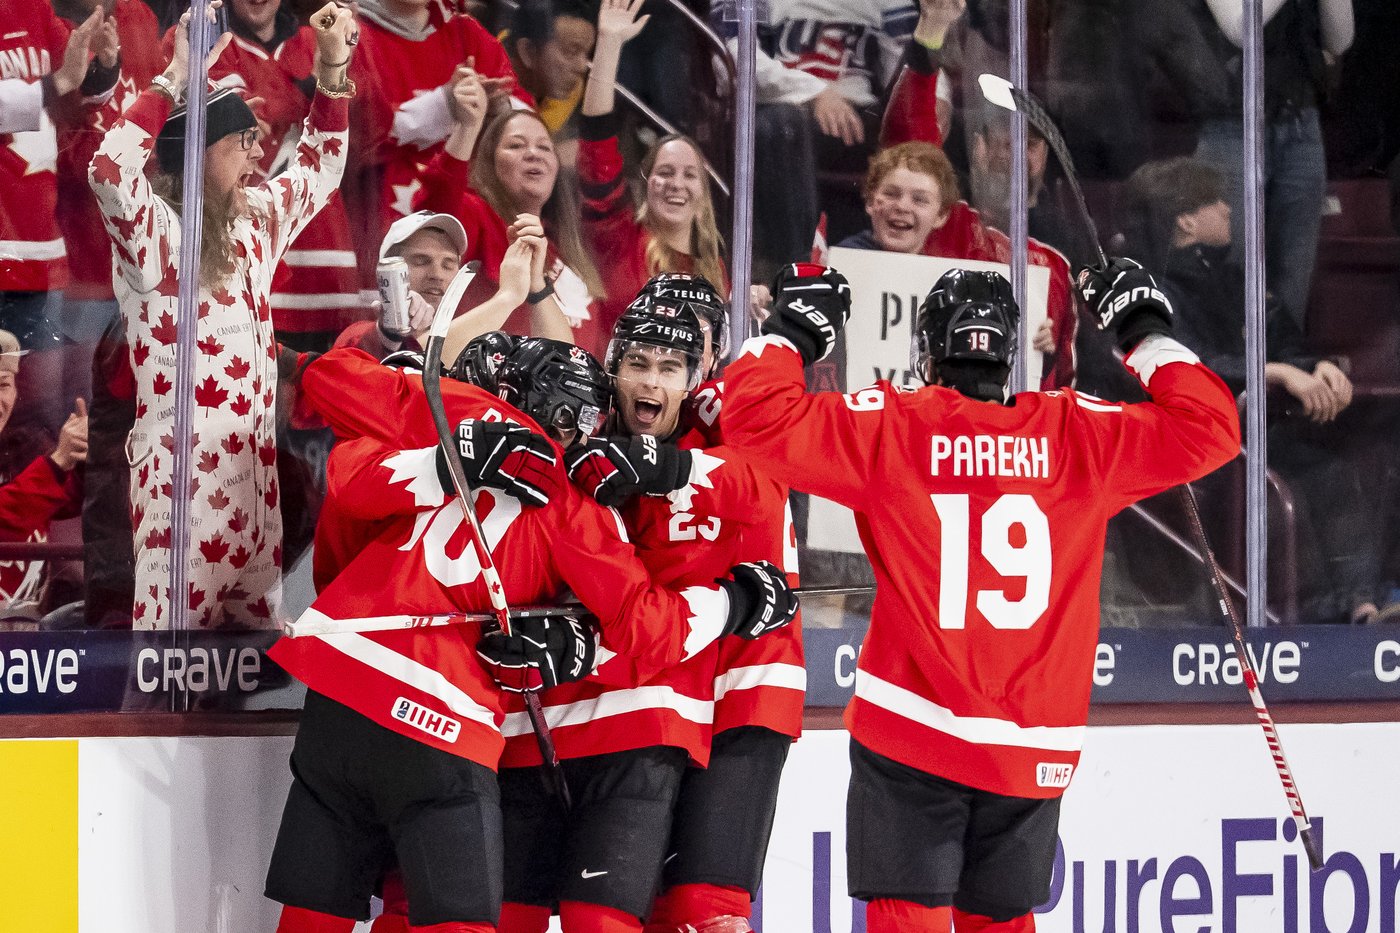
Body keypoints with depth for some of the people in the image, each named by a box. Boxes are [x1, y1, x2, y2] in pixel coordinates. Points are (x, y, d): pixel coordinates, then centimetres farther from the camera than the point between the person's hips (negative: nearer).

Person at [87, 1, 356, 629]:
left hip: (253, 459, 8)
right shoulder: (154, 231, -12)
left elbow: (318, 171, 28)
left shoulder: (254, 219, 12)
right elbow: (110, 170, -32)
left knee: (258, 615, 9)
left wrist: (332, 68, 15)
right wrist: (177, 78, -26)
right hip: (182, 463, -8)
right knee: (180, 619, -8)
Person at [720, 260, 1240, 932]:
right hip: (1035, 749, 3)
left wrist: (788, 333, 6)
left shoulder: (889, 429, -6)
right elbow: (1208, 425, 10)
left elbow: (758, 417, -10)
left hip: (912, 736, -3)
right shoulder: (1077, 436, 2)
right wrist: (1147, 333, 21)